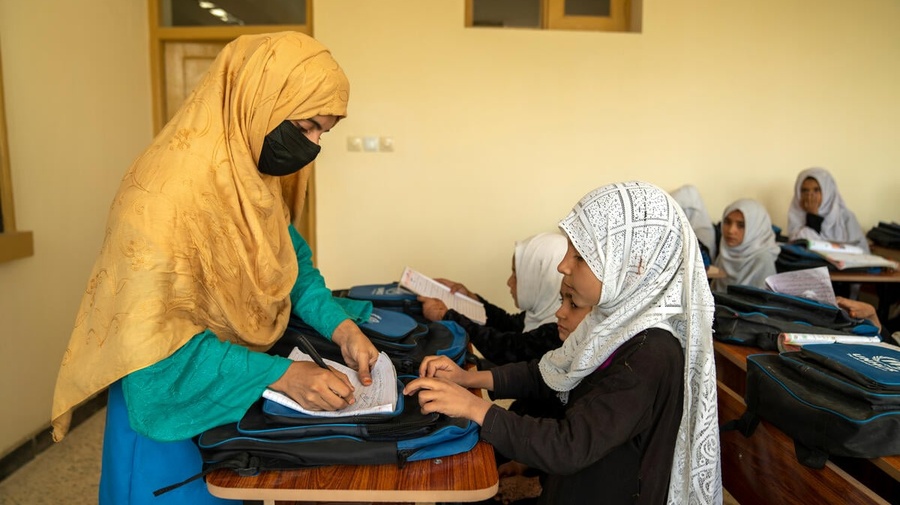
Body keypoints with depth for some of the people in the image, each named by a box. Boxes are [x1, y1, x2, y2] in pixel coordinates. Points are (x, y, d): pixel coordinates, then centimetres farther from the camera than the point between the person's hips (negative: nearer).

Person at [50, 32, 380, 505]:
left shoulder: (257, 171, -6)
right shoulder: (165, 191, -31)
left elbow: (289, 259, 3)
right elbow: (155, 339, -30)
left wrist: (339, 324, -12)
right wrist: (280, 375, -32)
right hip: (172, 400, -7)